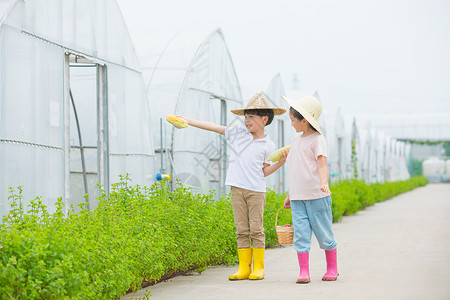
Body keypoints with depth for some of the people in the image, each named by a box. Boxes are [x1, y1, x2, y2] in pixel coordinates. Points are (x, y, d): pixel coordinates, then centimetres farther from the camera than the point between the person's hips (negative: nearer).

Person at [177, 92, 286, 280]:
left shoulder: (268, 145, 3)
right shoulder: (237, 134, 9)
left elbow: (264, 171, 4)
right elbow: (214, 127, 8)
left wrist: (281, 162, -10)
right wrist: (189, 121, 5)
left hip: (256, 191, -2)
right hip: (237, 189, 2)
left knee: (256, 229, -2)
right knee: (242, 230, 3)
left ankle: (258, 268, 5)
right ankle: (244, 268, 7)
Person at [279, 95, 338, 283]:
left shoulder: (317, 140, -5)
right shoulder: (295, 141, 16)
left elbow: (322, 164, -17)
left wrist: (323, 183, -35)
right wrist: (289, 195, 23)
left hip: (316, 196, -6)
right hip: (297, 197, 6)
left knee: (323, 233, 4)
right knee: (300, 234, -3)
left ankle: (332, 268, 18)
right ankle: (304, 272, -3)